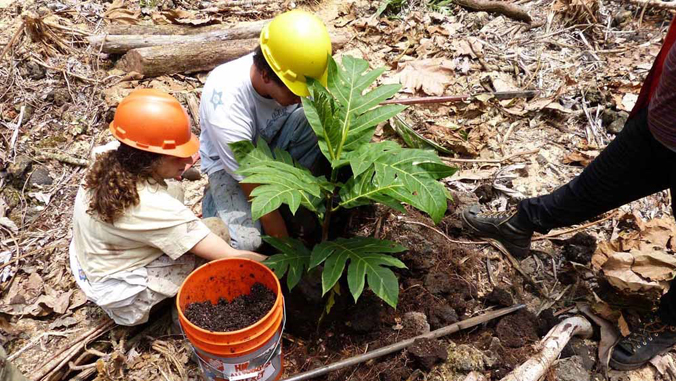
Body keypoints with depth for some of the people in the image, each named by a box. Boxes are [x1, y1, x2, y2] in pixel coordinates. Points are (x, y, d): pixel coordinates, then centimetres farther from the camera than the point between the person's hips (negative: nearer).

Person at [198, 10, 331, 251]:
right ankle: (217, 202, 6)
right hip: (229, 161, -4)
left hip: (274, 145, 4)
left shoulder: (297, 73, -25)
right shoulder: (226, 106, -37)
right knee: (244, 242, -29)